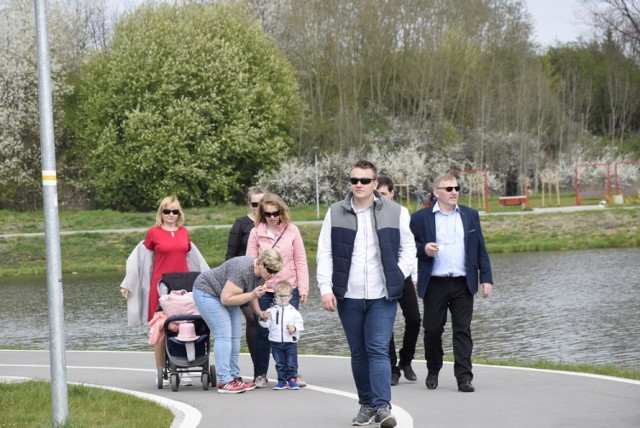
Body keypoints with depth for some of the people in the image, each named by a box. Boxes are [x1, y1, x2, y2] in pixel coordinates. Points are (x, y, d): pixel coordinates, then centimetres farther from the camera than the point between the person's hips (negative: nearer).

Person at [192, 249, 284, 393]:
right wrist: (252, 295, -34)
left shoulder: (261, 273, -5)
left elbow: (251, 294, 12)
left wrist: (259, 312, -2)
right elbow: (226, 299, -30)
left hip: (226, 295, 9)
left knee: (235, 335, 2)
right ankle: (224, 382, -18)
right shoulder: (243, 270, -33)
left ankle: (234, 377, 5)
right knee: (224, 335, -16)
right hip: (207, 293, -9)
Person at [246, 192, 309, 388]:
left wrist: (303, 288, -1)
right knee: (262, 332, 3)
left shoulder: (292, 230, 2)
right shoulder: (256, 233, 1)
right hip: (264, 290, 0)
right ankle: (260, 375, 12)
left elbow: (300, 261, 4)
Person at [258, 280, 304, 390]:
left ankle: (292, 380, 7)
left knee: (291, 363, -1)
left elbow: (300, 324, 3)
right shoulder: (271, 311, 3)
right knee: (279, 363, 7)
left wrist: (294, 328, -16)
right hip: (276, 343, 1)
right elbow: (266, 324, 2)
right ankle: (281, 381, 13)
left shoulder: (293, 312, 1)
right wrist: (264, 319, -18)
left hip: (290, 342, -1)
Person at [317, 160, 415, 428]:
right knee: (358, 353, 8)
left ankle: (382, 406, -13)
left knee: (378, 350, -11)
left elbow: (408, 249, 8)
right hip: (348, 296, 2)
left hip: (382, 296, -2)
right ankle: (366, 405, 16)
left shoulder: (394, 212, 1)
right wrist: (326, 288, -4)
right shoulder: (336, 213, 4)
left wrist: (397, 278, -2)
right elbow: (324, 253, 3)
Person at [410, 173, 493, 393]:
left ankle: (464, 378, -4)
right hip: (434, 284, -1)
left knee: (463, 331, -3)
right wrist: (423, 249, -16)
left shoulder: (470, 215, 10)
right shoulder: (421, 218, 3)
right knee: (432, 330, 6)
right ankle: (433, 372, 26)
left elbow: (480, 249, 10)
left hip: (463, 284, 1)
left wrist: (486, 277, 4)